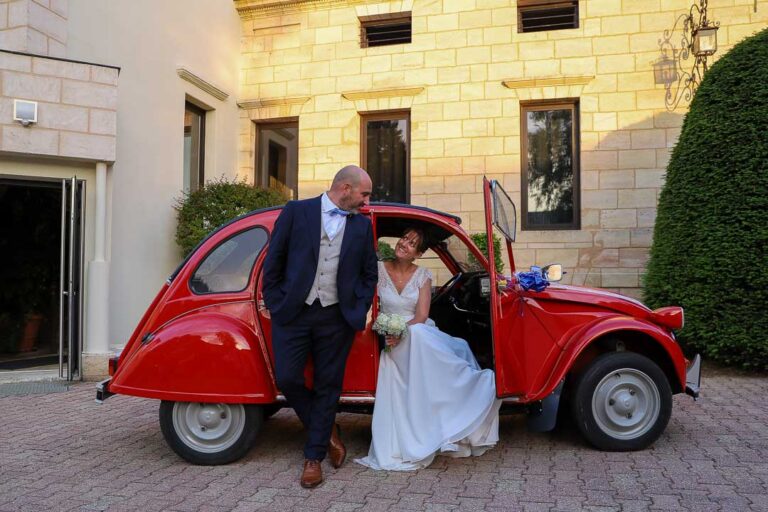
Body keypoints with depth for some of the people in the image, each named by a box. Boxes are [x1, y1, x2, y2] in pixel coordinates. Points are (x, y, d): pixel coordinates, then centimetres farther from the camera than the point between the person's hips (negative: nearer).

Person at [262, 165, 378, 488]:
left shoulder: (362, 225, 8)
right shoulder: (296, 211, 0)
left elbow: (369, 273, 13)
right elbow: (274, 260, 2)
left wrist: (359, 311, 4)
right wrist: (274, 303, -1)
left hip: (337, 317, 2)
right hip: (293, 313, -1)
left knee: (327, 386, 5)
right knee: (287, 379, -3)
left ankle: (314, 456, 19)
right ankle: (327, 430, 22)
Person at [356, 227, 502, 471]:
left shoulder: (423, 275, 4)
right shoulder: (380, 269, 2)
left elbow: (421, 316, -3)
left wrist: (402, 332, -21)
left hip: (422, 335, 2)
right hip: (394, 342, -1)